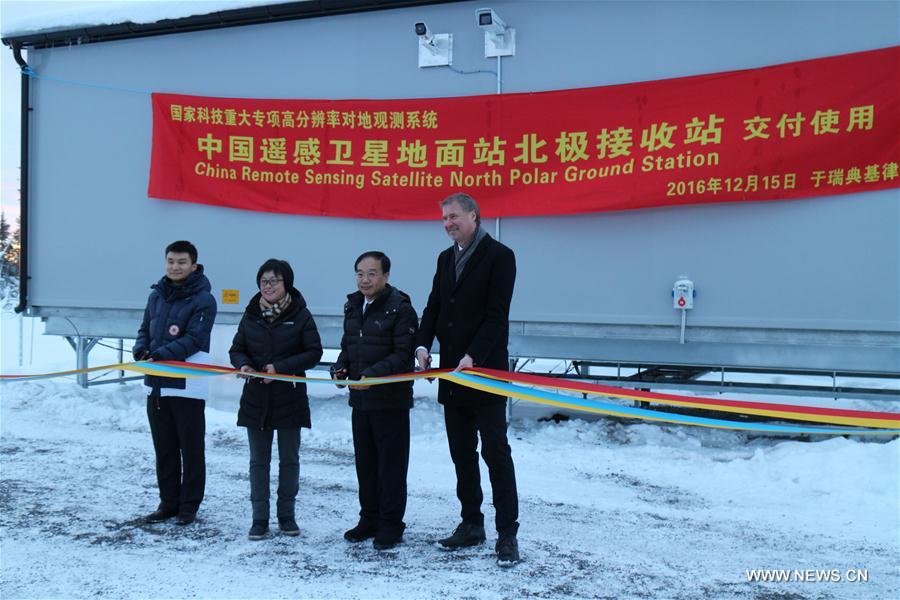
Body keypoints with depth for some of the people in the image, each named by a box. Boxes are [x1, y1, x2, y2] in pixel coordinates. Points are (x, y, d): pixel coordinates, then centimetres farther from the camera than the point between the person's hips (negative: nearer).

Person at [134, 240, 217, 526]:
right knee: (164, 448, 14)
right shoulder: (156, 296, 11)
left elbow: (194, 339, -16)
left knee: (191, 449, 5)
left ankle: (189, 505, 16)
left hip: (188, 386, -6)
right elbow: (145, 330, 16)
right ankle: (168, 502, 25)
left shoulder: (203, 300, -8)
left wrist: (159, 355, -25)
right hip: (156, 384, 6)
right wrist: (141, 351, -6)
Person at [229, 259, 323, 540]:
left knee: (289, 459, 10)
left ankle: (287, 515, 24)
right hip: (256, 397, 3)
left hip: (290, 397, -2)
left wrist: (280, 367, -18)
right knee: (259, 460, 8)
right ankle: (259, 518, 18)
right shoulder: (251, 314, 4)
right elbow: (236, 349, 9)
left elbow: (314, 353, -8)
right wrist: (243, 365, -13)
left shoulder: (300, 315, -6)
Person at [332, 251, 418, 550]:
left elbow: (404, 355, -16)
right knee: (364, 461, 15)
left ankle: (391, 525, 14)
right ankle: (369, 519, 28)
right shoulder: (353, 306, 11)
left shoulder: (400, 308, -12)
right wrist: (340, 368, 1)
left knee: (391, 464, 2)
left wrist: (373, 374, -26)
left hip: (391, 400, -7)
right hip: (360, 399, 7)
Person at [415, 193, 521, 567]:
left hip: (485, 371, -7)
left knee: (495, 452, -3)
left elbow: (497, 315, -14)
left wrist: (472, 357, -22)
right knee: (462, 453, 13)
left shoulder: (499, 256, -7)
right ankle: (471, 524, 24)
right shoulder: (446, 258, 15)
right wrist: (423, 344, -4)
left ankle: (507, 534, 3)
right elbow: (434, 307, 13)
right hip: (452, 373, 7)